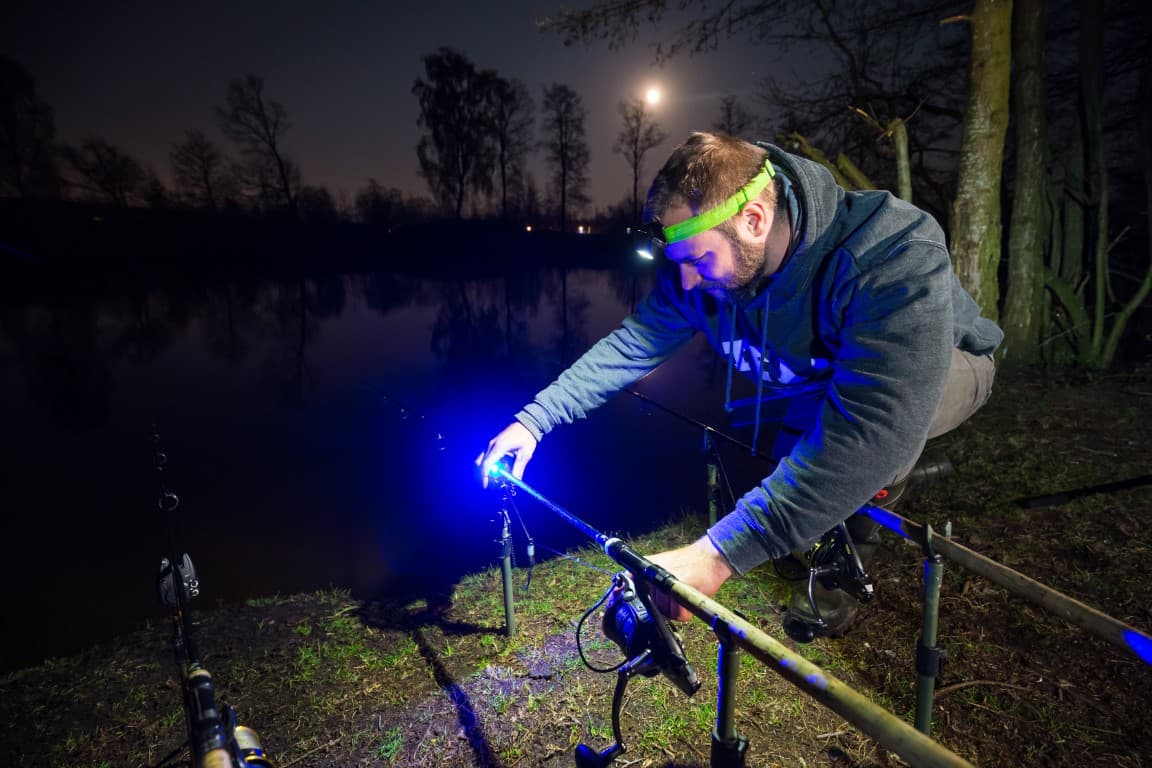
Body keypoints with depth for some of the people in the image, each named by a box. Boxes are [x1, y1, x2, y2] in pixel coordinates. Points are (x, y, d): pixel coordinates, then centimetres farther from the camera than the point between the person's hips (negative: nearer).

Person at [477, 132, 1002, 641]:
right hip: (815, 379, 6)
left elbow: (871, 432, -50)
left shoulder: (894, 258, -42)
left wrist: (716, 557, -55)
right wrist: (533, 420, -25)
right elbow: (633, 344, -16)